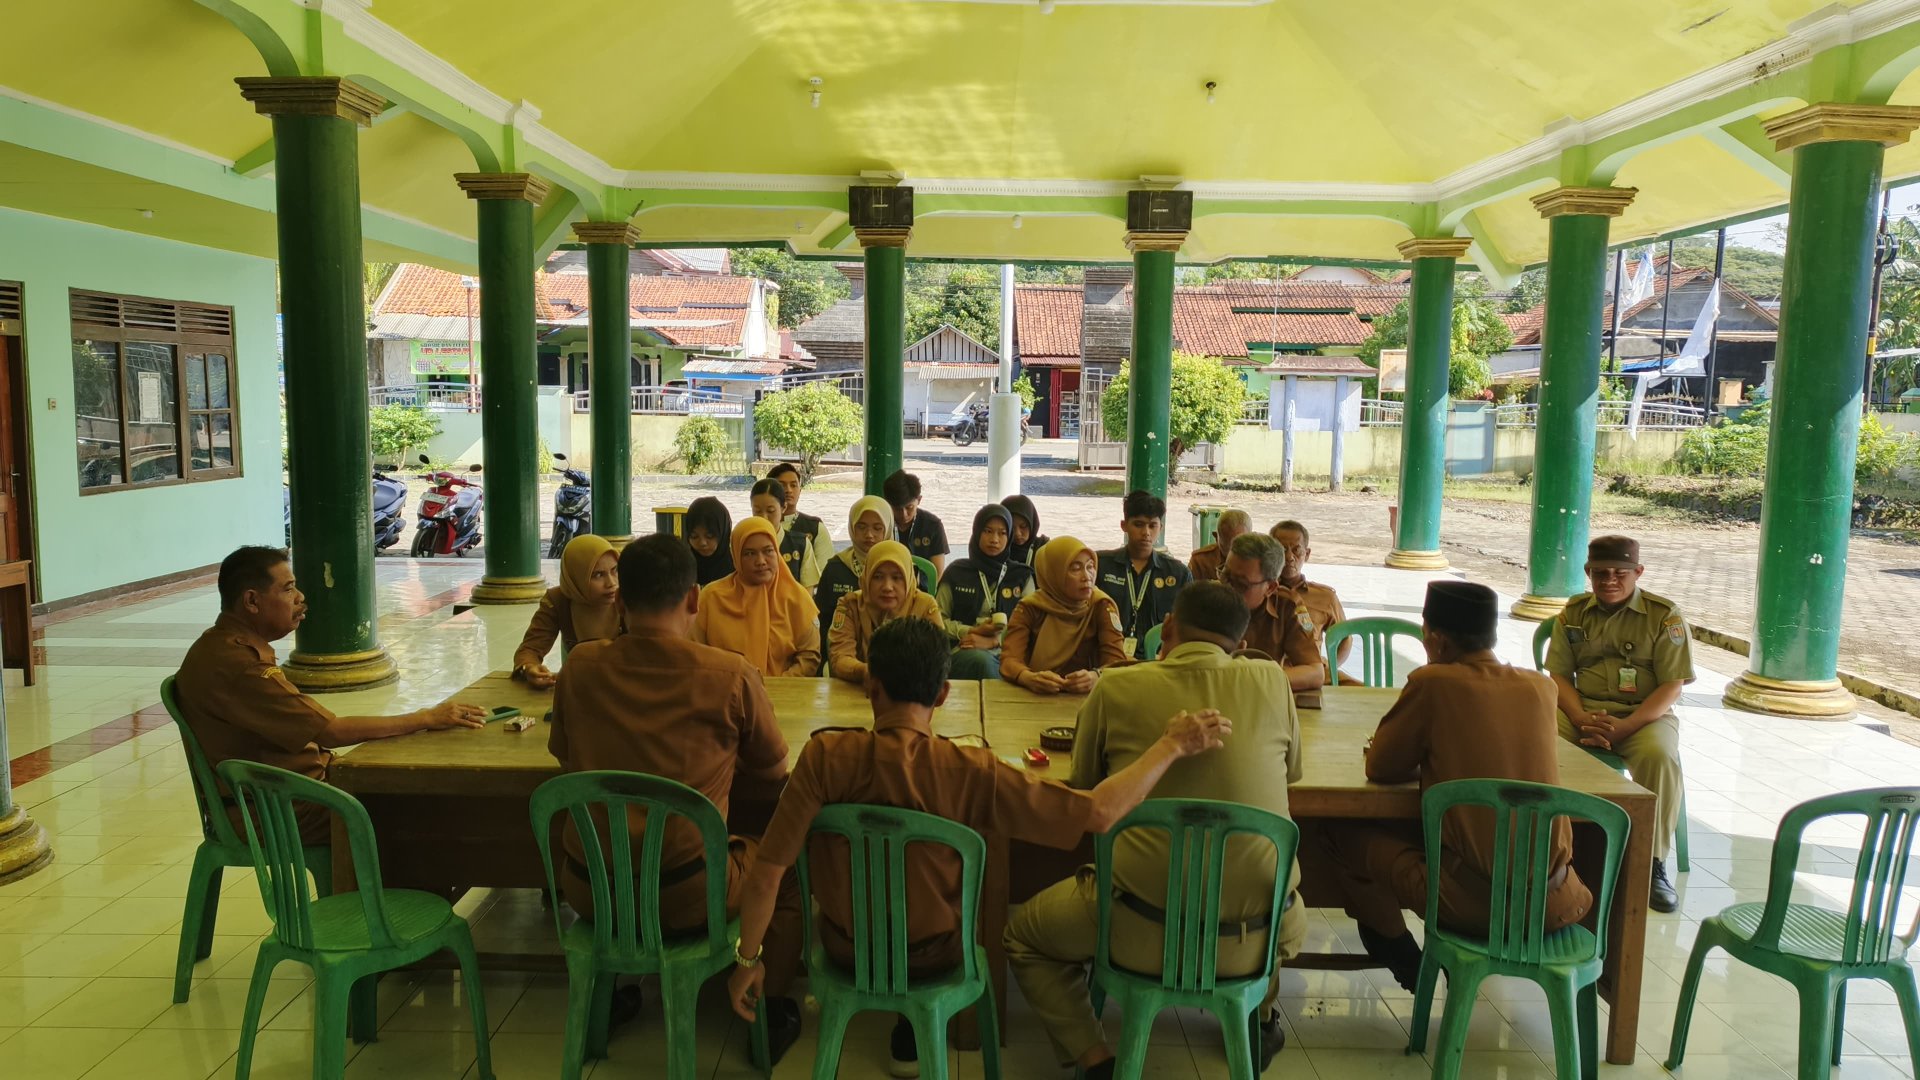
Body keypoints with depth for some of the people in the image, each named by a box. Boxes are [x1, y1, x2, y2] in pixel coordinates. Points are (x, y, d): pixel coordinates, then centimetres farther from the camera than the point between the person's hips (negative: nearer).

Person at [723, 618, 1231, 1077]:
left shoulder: (825, 757, -28)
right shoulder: (972, 772, -29)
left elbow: (767, 870, -23)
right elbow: (1098, 813, -29)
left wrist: (748, 959, -7)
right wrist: (1171, 746, -17)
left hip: (846, 948, 1)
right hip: (934, 954, -1)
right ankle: (913, 1038, 44)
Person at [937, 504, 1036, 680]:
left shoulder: (1022, 576, 16)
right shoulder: (957, 572, 14)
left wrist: (993, 641, -11)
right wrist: (973, 631, -5)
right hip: (964, 650, 0)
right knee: (983, 661, -38)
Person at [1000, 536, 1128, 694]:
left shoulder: (1101, 605, -3)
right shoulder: (1029, 608, -3)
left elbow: (1117, 660, -10)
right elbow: (1009, 659, -13)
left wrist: (1095, 677, -32)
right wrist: (1030, 679, -35)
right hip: (1037, 696, 0)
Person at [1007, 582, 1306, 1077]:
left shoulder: (1116, 687, -7)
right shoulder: (1270, 680, -2)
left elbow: (1084, 777, 10)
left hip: (1146, 931, -3)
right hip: (1260, 932, 3)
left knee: (1022, 935, 23)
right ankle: (1259, 1017, 49)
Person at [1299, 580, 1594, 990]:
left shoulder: (1432, 682, -12)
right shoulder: (1541, 687, 3)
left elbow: (1381, 768, 0)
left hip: (1472, 898, -6)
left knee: (1333, 835, 13)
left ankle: (1408, 966, 27)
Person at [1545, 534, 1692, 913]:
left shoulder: (1665, 616, -1)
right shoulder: (1575, 612, 9)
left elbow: (1672, 685, -6)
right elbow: (1559, 675, 6)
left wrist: (1626, 726, -20)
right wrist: (1581, 718, -14)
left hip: (1645, 713, -2)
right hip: (1583, 709, 2)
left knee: (1660, 756, -35)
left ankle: (1653, 864, -17)